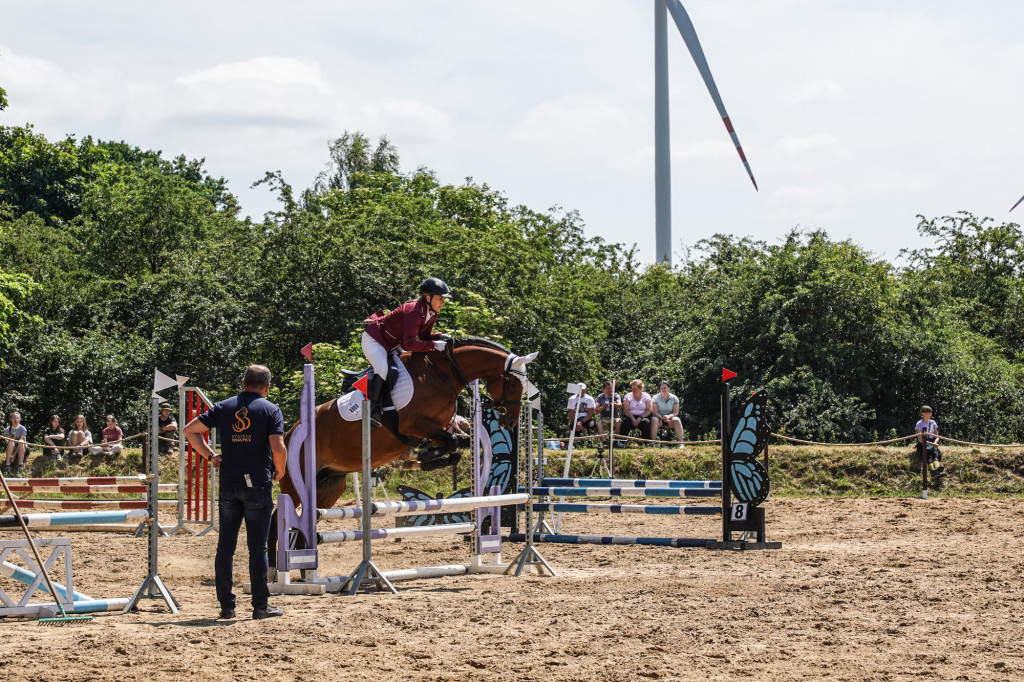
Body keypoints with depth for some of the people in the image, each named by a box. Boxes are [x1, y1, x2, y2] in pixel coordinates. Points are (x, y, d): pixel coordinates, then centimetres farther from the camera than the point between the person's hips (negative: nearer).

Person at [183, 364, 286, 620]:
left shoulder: (224, 407, 8)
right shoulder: (270, 410, -3)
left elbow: (190, 430, 10)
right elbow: (278, 448, -14)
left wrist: (210, 456, 12)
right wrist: (280, 472, 4)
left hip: (228, 484, 3)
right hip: (258, 485, -3)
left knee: (225, 547, 8)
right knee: (257, 547, 2)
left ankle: (226, 605, 8)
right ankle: (260, 606, 4)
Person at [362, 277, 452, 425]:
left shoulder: (431, 314, -4)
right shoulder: (414, 312, -33)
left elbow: (425, 335, 9)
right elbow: (409, 344, -38)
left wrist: (440, 337, -11)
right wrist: (434, 345, -37)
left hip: (393, 343, 10)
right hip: (373, 340, -10)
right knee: (383, 369, -30)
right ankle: (374, 408, -26)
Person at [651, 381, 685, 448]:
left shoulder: (674, 398, 2)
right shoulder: (655, 398, 0)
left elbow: (676, 412, -5)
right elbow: (655, 412, -8)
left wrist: (668, 416, -26)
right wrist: (662, 418, -27)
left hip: (670, 418, 1)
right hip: (659, 418, -1)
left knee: (677, 420, -32)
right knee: (654, 420, -35)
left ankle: (680, 442, -37)